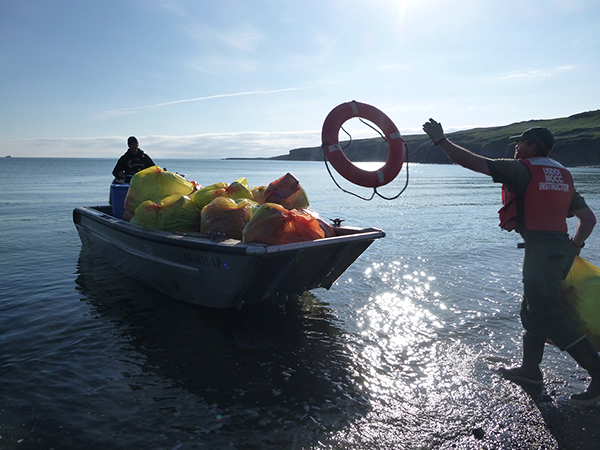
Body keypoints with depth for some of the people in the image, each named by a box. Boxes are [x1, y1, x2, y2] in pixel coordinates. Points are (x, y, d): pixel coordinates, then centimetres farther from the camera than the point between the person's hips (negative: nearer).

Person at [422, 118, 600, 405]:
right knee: (532, 309, 18)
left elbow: (471, 161, -11)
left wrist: (440, 139, -1)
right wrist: (574, 247, 27)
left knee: (548, 317, -5)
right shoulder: (562, 175, 16)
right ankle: (530, 369, 30)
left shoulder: (522, 170, -8)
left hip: (541, 249, -9)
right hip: (562, 249, 9)